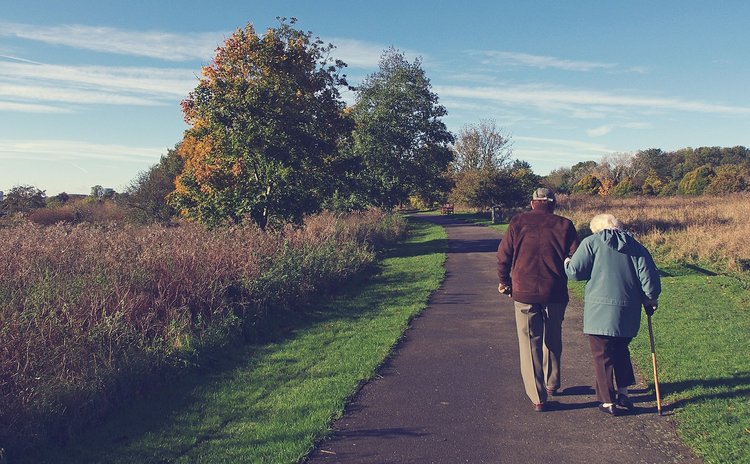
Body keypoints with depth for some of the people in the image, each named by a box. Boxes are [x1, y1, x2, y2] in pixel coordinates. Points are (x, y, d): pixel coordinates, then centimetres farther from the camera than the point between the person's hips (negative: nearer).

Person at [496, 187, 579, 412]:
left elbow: (503, 255, 0)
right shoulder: (564, 225, 1)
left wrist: (504, 281, 14)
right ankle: (552, 384, 36)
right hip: (555, 293, 1)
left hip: (524, 293, -1)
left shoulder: (518, 223, 0)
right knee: (553, 339, 21)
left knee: (530, 343, 5)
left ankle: (537, 397, 4)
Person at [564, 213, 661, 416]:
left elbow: (575, 271, -8)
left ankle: (608, 402, 11)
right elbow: (649, 276, 4)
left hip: (600, 311, -5)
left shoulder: (591, 242, -3)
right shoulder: (635, 246, 10)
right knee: (621, 351, 24)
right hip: (628, 313, 5)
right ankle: (623, 392, 26)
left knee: (603, 356, 6)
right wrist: (650, 299, 18)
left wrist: (566, 263, 13)